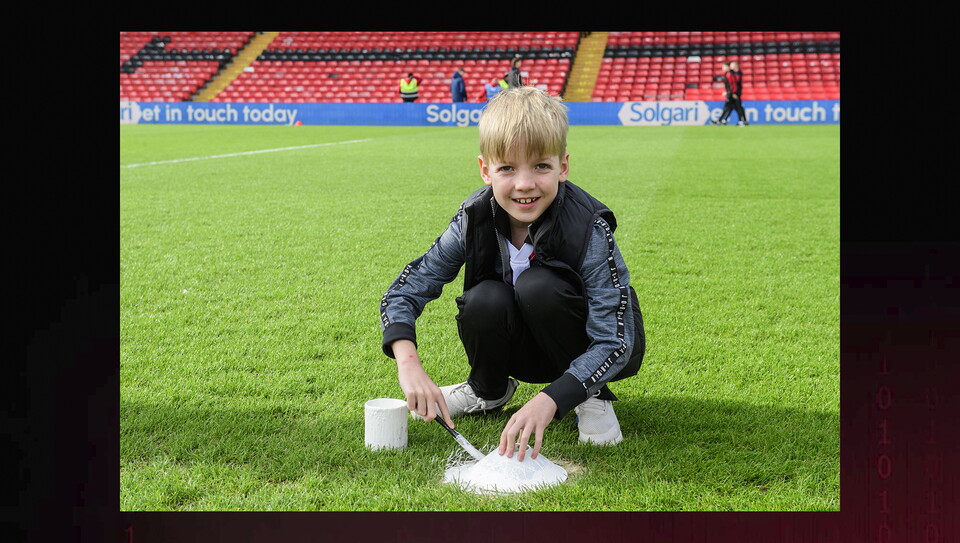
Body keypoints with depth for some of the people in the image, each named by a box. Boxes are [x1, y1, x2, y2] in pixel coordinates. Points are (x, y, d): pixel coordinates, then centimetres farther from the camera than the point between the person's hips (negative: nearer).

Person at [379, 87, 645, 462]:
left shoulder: (588, 228, -29)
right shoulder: (474, 221, -19)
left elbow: (614, 344, -31)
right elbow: (403, 292, -14)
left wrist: (549, 401, -44)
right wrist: (409, 363, -33)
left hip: (593, 353, -3)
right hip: (529, 352, 4)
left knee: (538, 286, -32)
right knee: (485, 300, -28)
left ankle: (593, 397, -7)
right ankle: (489, 390, 5)